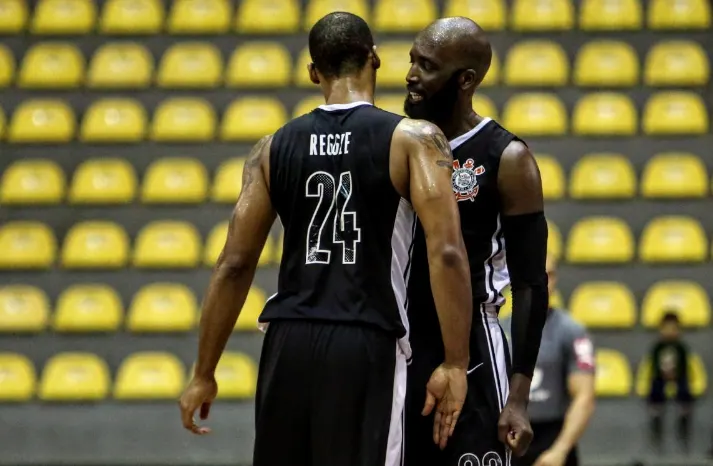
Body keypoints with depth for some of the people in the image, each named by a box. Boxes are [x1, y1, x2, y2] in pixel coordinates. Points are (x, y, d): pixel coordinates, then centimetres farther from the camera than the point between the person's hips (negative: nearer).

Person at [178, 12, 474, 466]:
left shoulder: (275, 147, 9)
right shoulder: (415, 138, -1)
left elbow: (234, 266, 8)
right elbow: (447, 253, -13)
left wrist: (204, 374, 13)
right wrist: (455, 364, -11)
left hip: (289, 343, 4)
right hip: (367, 344, -4)